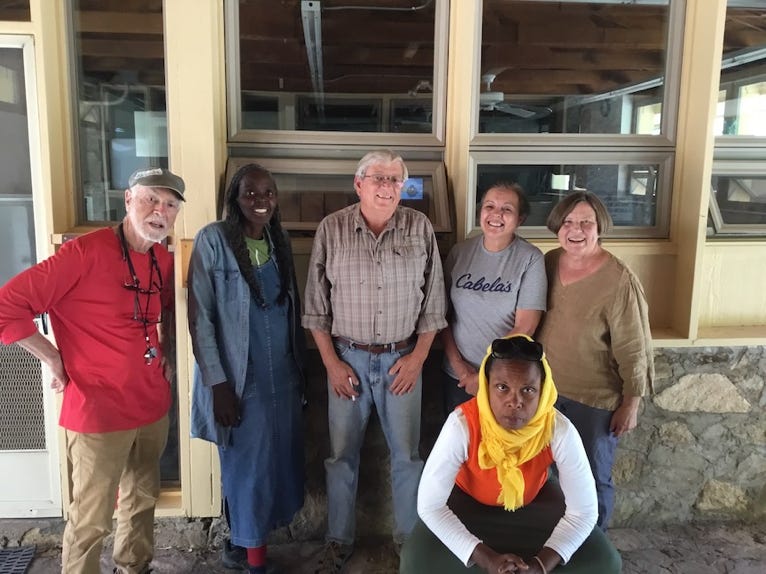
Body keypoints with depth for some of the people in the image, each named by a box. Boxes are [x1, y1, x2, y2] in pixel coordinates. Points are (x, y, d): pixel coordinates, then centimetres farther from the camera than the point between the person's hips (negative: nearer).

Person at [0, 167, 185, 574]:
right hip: (99, 410, -7)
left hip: (152, 405, 7)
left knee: (143, 499, 23)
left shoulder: (164, 262, 4)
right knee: (91, 520, 6)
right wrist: (54, 360, -15)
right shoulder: (85, 252, -18)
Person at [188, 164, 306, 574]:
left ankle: (243, 535, 36)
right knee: (247, 466, 5)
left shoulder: (280, 241, 6)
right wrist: (217, 382, -16)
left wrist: (300, 367, 13)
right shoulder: (213, 240, -12)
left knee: (277, 460, 14)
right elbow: (200, 316, -13)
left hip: (282, 374, 6)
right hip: (239, 377, -5)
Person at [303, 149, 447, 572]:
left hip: (401, 358, 1)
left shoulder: (420, 228, -2)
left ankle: (410, 538, 29)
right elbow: (316, 304, -2)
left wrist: (418, 356, -3)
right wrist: (331, 362, -4)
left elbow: (433, 299, 2)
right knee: (342, 454, 10)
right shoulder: (331, 229, -4)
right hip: (347, 357, 0)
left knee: (407, 454, 9)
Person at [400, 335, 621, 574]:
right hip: (468, 500, -1)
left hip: (534, 501, 2)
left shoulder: (559, 429, -29)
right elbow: (429, 505, -29)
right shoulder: (462, 424, -34)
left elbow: (583, 510, -20)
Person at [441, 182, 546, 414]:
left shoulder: (531, 258, -11)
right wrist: (457, 364, -7)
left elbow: (525, 327, -14)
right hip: (456, 376, 3)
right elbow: (443, 314, 1)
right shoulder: (460, 252, -2)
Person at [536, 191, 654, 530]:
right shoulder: (549, 263, -2)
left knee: (592, 479, 12)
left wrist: (631, 404, -13)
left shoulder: (619, 280, -20)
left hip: (595, 400, -6)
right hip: (546, 390, 6)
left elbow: (633, 349, -16)